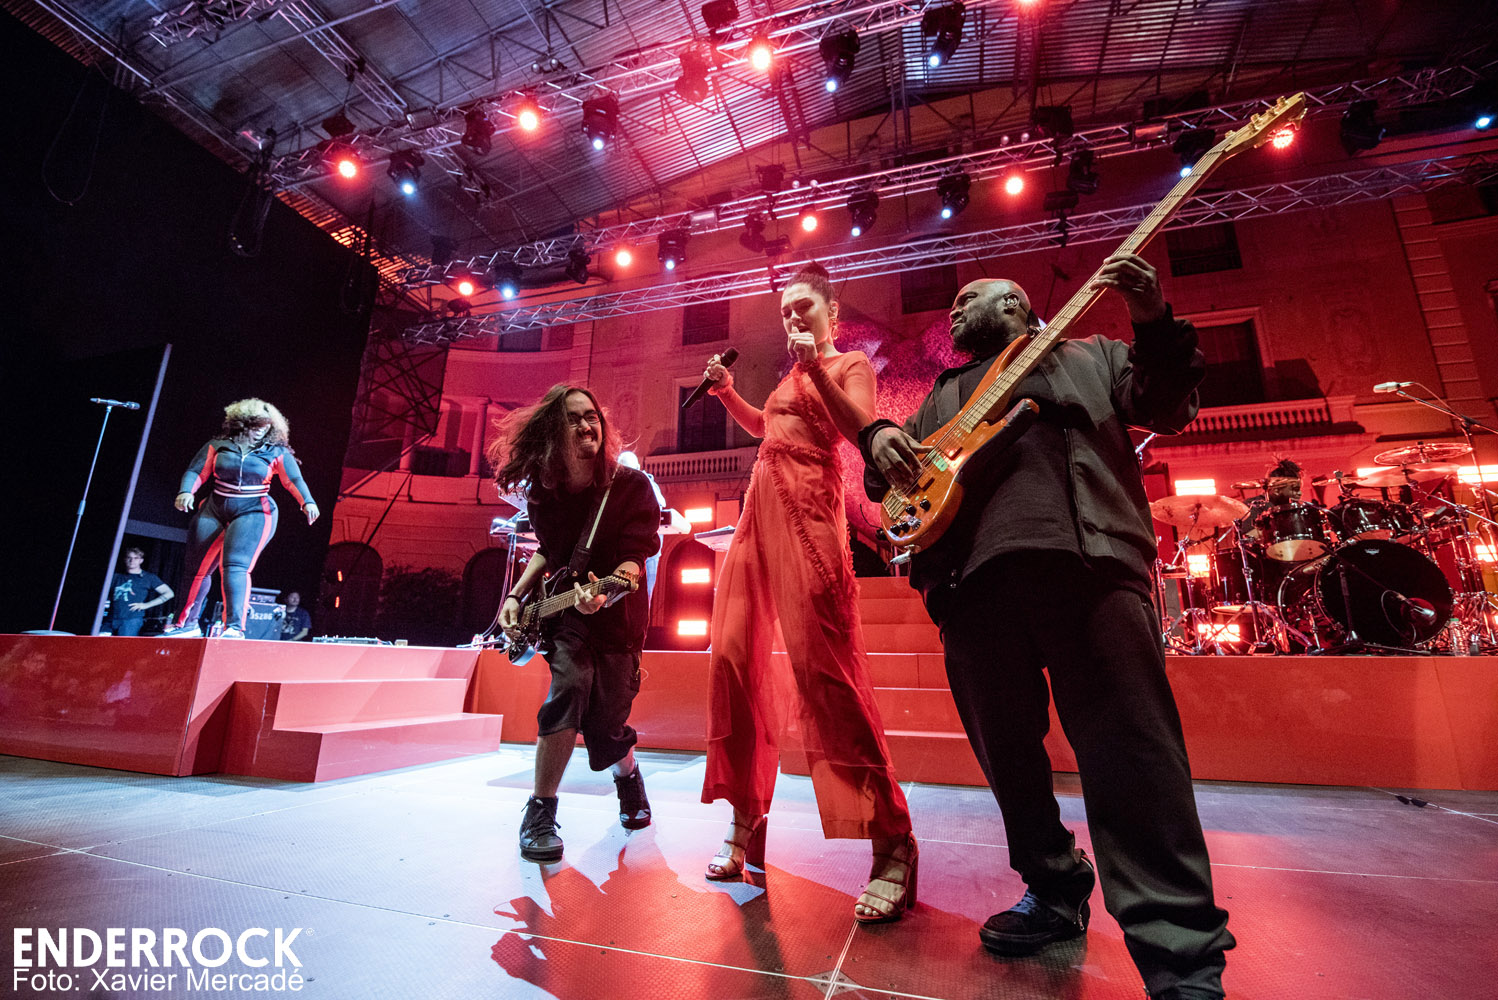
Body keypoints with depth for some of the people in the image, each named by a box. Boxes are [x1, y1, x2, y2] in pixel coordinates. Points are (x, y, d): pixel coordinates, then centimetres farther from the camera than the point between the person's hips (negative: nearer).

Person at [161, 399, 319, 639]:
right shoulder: (218, 446, 7)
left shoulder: (276, 452, 2)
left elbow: (294, 481, -5)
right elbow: (196, 472, 7)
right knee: (196, 569, 12)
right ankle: (187, 624, 30)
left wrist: (307, 502, -21)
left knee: (236, 566, -21)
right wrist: (186, 492, -12)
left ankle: (235, 627, -23)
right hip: (214, 511, 4)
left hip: (254, 513, -4)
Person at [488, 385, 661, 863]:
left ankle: (628, 777, 39)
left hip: (618, 615, -2)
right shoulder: (543, 489, -2)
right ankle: (540, 813, -3)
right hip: (563, 610, 2)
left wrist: (605, 590, -38)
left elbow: (635, 556, -19)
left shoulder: (631, 485, -14)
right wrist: (516, 594, 2)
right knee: (569, 687, -24)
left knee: (606, 724, 2)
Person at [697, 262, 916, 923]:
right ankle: (747, 819, 11)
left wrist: (816, 370, -15)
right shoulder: (791, 374, 28)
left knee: (821, 662, -17)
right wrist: (726, 392, 26)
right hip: (759, 508, 8)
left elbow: (865, 433, -9)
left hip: (806, 509, -8)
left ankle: (892, 842, -8)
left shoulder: (850, 365, 8)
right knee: (734, 657, -1)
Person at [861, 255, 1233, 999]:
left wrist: (1154, 322, -3)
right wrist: (879, 439, 4)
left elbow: (1168, 408, 13)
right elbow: (894, 478, 27)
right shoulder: (942, 397, 33)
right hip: (973, 571, 4)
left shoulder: (1091, 356, 26)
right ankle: (1056, 890, 27)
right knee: (1004, 747, 8)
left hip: (1087, 555, -3)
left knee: (1131, 748, -11)